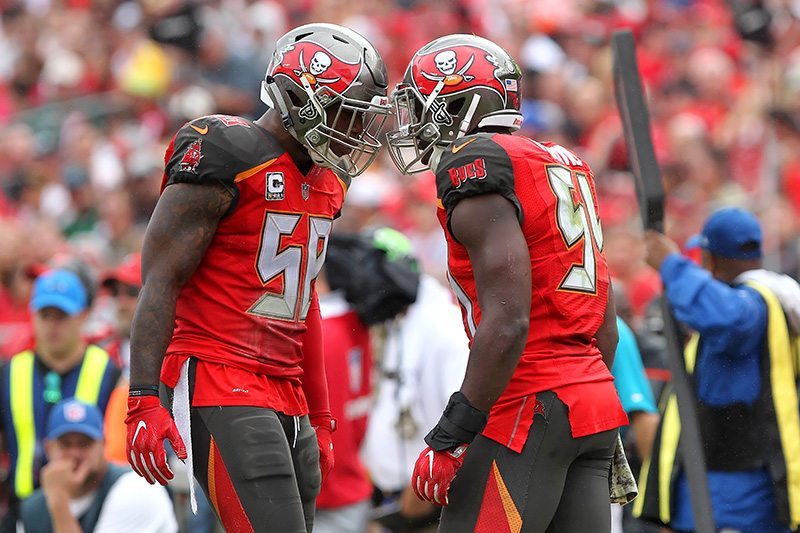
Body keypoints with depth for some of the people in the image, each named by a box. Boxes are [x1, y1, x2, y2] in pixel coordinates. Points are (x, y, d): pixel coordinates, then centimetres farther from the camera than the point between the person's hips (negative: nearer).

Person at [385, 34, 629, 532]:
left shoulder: (474, 168, -10)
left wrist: (451, 438, -17)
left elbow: (508, 321, -20)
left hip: (529, 410, -9)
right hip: (596, 396, 9)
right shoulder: (566, 167, 18)